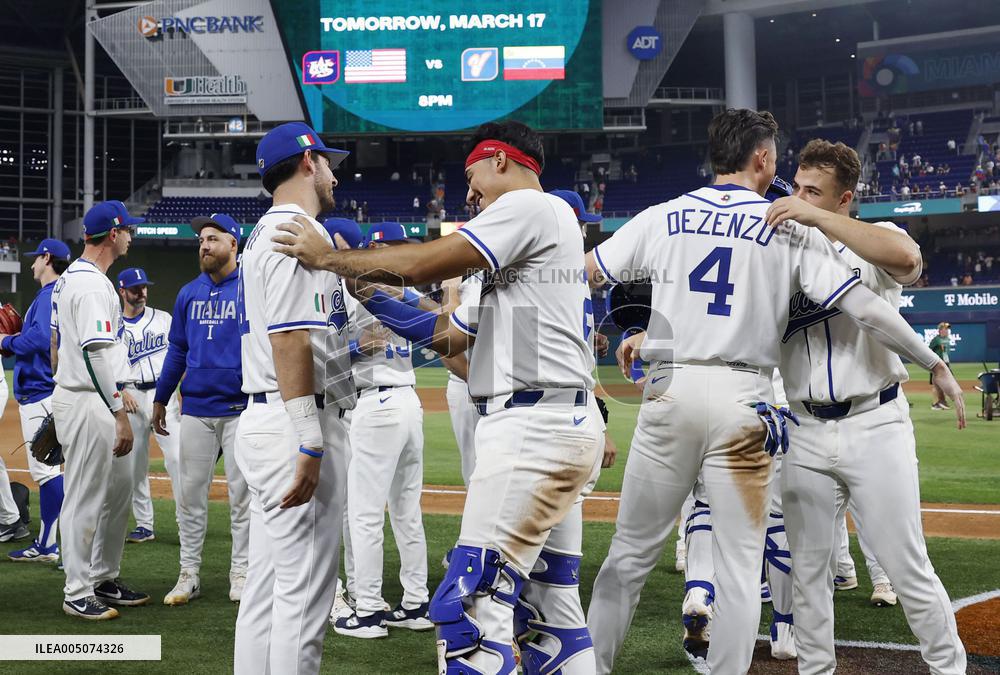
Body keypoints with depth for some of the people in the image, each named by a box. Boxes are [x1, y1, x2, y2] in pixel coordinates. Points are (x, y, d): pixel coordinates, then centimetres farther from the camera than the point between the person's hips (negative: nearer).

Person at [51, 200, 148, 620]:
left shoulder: (69, 278, 16)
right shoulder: (92, 283, -17)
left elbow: (56, 342, 21)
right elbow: (96, 353, -24)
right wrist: (120, 415, -25)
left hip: (84, 399, 10)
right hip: (86, 403, -10)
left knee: (119, 490, 15)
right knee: (85, 499, -3)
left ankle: (104, 580, 24)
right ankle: (78, 595, 5)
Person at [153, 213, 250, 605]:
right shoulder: (188, 294, 11)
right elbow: (177, 350, 17)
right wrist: (160, 399, 14)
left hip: (241, 409, -4)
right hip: (195, 408, 4)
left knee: (242, 493, 3)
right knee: (189, 494, 5)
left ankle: (241, 572, 13)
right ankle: (189, 574, 14)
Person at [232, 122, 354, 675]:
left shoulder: (265, 232, 21)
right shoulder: (300, 231, -11)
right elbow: (290, 339, -21)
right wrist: (309, 445, -23)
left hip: (261, 421, 10)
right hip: (297, 426, -10)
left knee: (268, 586, 13)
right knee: (305, 590, -6)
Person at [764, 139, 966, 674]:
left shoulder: (874, 243, -2)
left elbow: (907, 257, -27)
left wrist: (815, 217, -28)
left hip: (875, 425, -4)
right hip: (806, 434, 4)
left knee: (907, 567, -1)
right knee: (808, 570, 9)